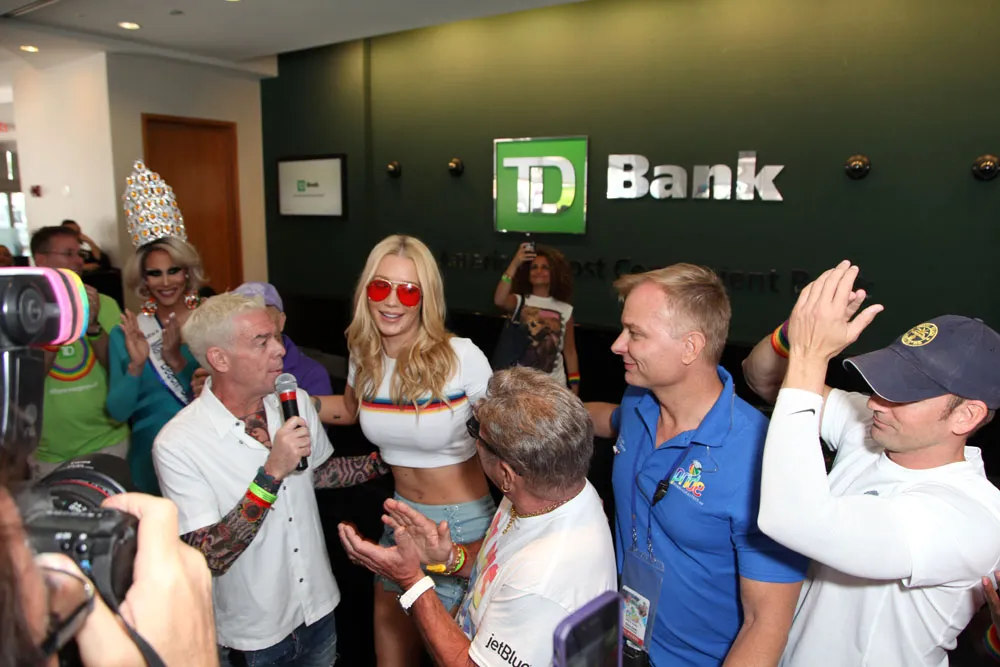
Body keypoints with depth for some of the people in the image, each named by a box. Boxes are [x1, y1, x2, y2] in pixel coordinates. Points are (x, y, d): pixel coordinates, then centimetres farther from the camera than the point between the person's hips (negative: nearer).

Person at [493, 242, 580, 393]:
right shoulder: (519, 301, 0)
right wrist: (514, 264, -26)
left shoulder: (565, 310, 5)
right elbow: (499, 300, -23)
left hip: (554, 383, 2)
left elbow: (570, 351, 8)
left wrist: (574, 386, 6)